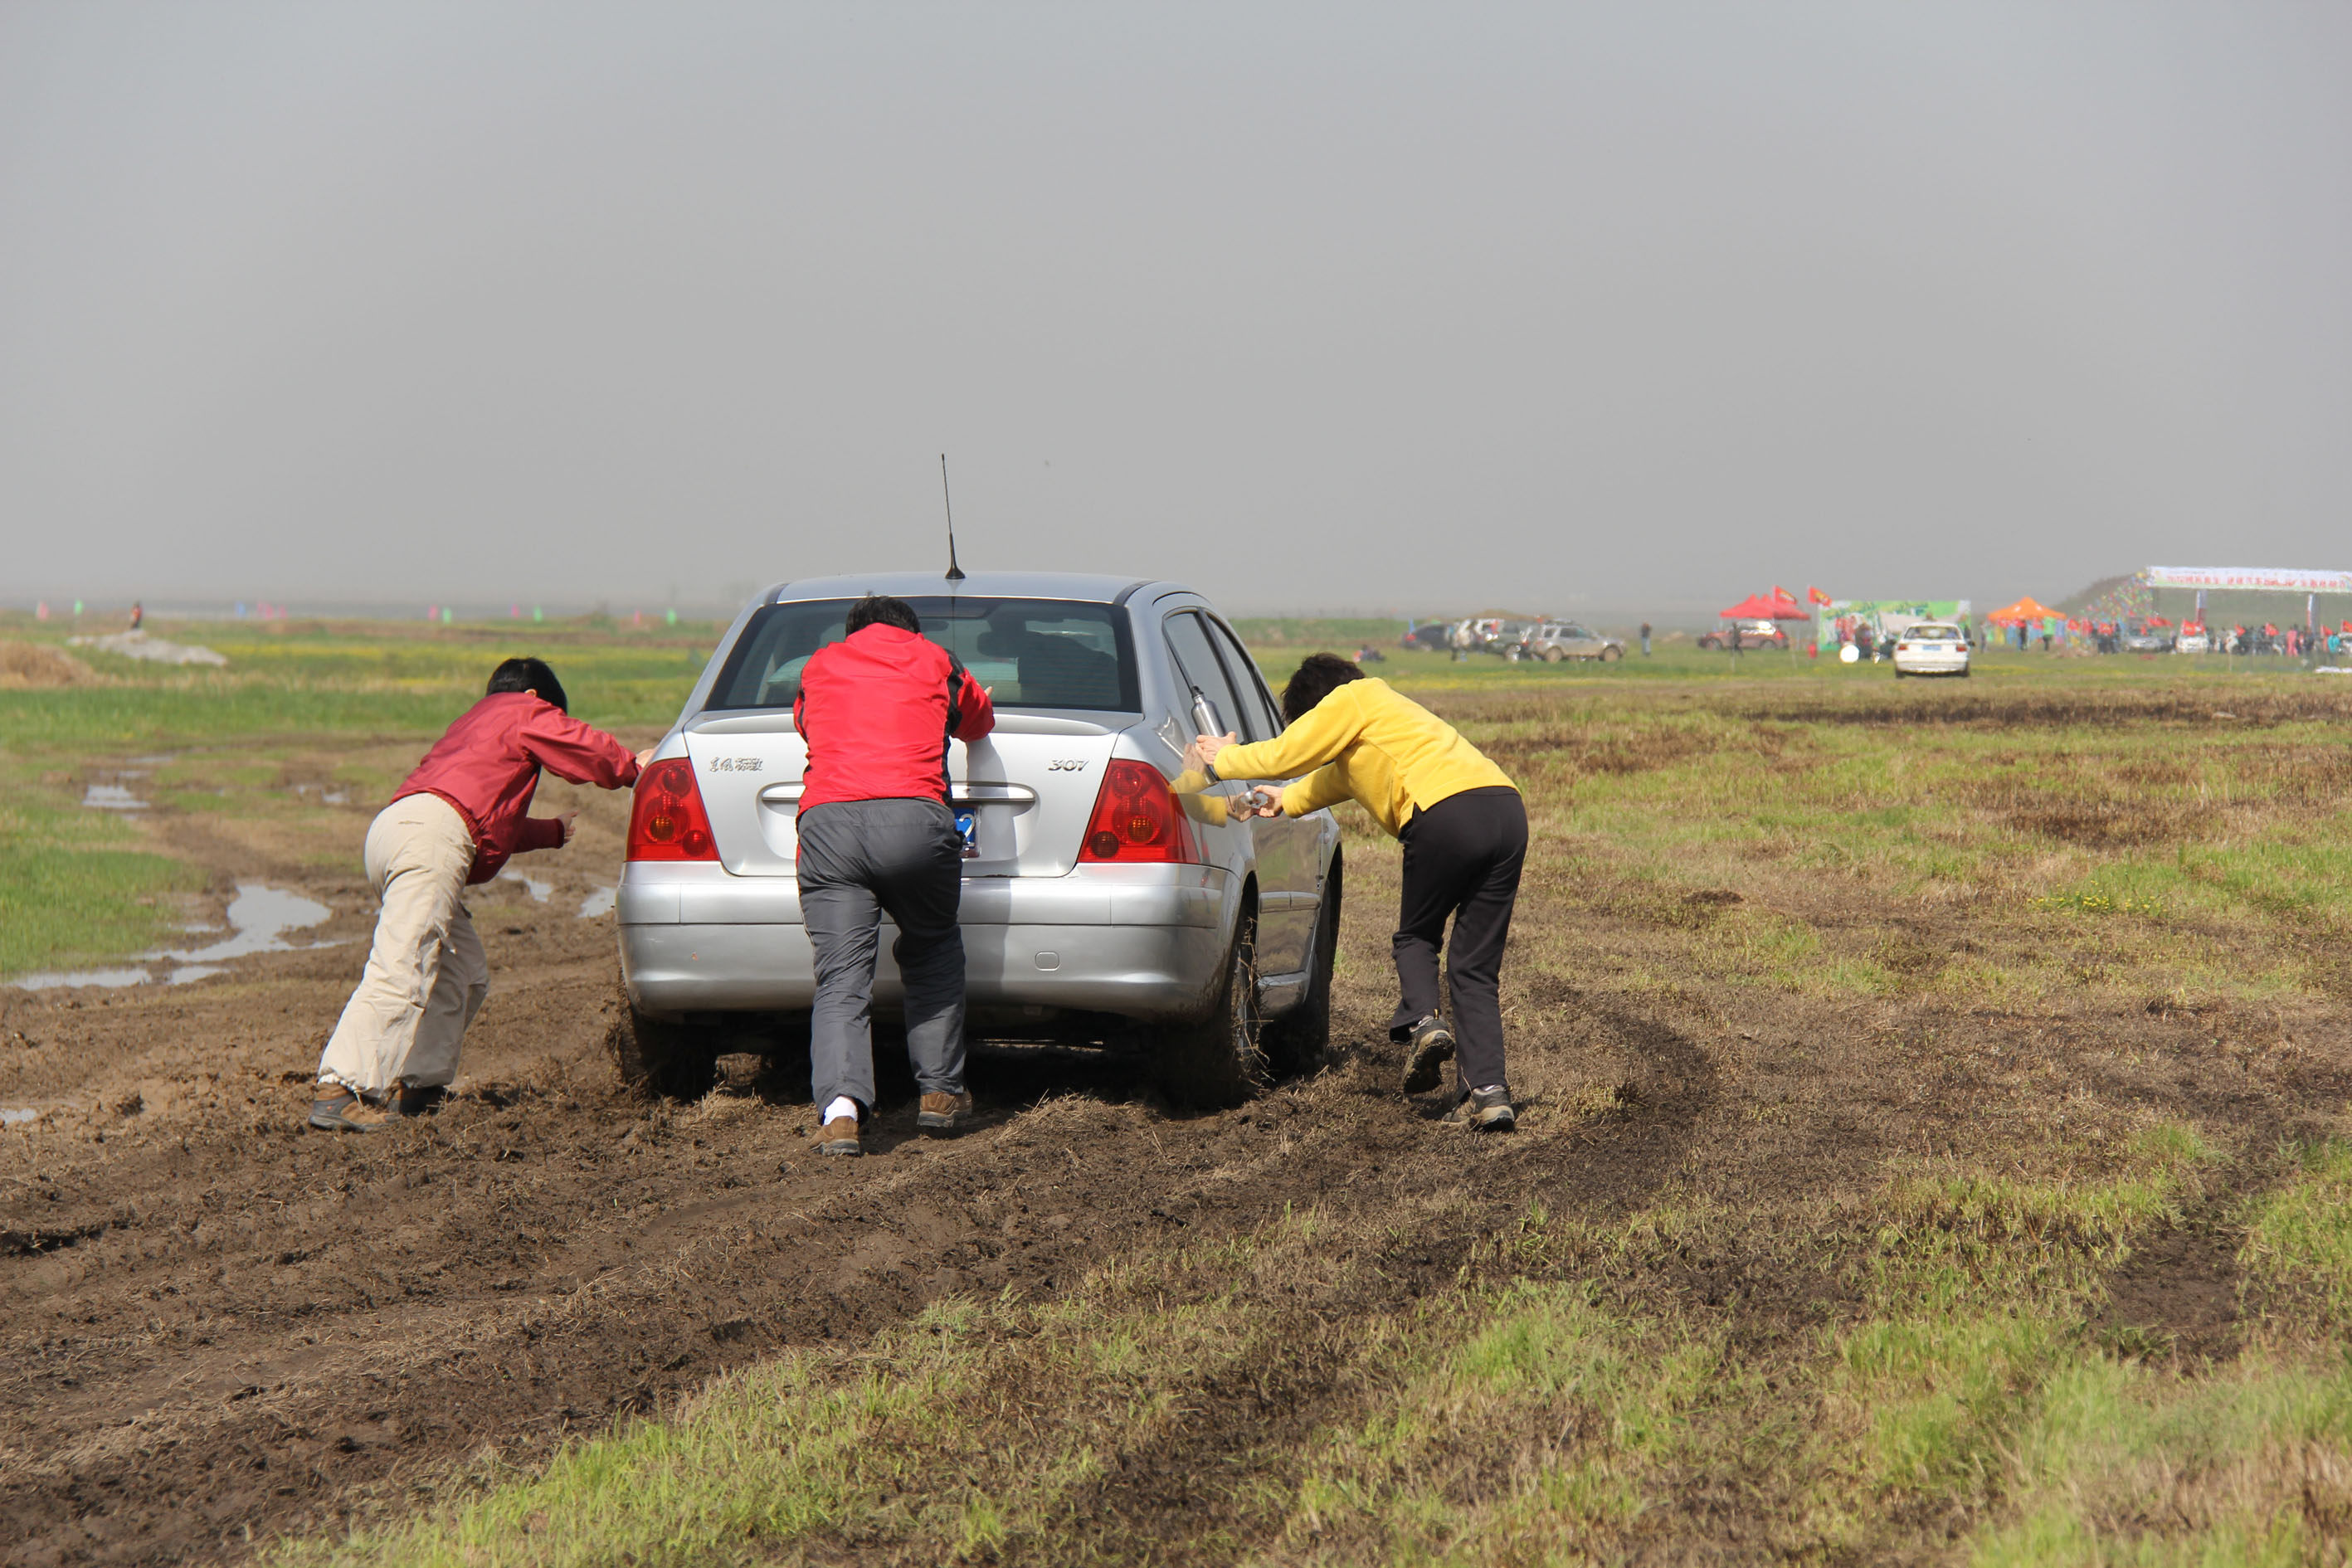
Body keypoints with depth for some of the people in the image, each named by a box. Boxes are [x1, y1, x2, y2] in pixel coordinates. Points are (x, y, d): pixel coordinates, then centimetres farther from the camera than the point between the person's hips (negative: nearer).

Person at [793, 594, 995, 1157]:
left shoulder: (818, 667, 27)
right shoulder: (935, 661, 23)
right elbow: (980, 723, 43)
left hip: (825, 821, 1)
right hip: (913, 815, -1)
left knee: (842, 978, -1)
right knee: (932, 956, 22)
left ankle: (840, 1105, -21)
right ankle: (939, 1093, 21)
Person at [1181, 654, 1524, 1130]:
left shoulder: (1352, 698, 11)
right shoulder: (1387, 709, 37)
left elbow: (1285, 754, 10)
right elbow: (1336, 777, 47)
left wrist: (1220, 761, 23)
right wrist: (1285, 801, 35)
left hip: (1448, 813, -8)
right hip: (1507, 810, 8)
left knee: (1416, 936, 16)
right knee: (1476, 969, 6)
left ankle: (1420, 1022, -9)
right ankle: (1489, 1091, -4)